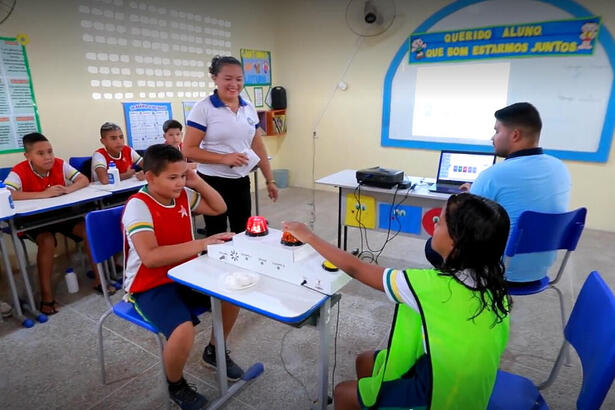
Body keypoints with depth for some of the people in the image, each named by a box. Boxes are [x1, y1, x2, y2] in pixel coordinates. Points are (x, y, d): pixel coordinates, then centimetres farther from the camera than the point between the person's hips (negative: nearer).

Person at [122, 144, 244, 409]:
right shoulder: (138, 206, -22)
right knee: (184, 331, -29)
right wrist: (201, 244, -36)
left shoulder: (183, 195, -1)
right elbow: (151, 257, -34)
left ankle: (214, 352, 25)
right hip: (151, 287, -7)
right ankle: (175, 385, 7)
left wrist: (198, 183, -4)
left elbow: (219, 208, 11)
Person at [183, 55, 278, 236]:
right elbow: (188, 150, -12)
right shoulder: (203, 108, -9)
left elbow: (258, 147, 12)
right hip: (213, 182, -5)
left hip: (241, 182, 5)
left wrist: (270, 180, 11)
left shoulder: (249, 108, 7)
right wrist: (224, 158, -22)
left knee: (243, 233, 14)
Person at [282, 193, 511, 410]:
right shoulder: (489, 279, -11)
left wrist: (309, 237, -8)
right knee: (364, 362, 20)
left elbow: (355, 269, -20)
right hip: (464, 382, 7)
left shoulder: (432, 286, -31)